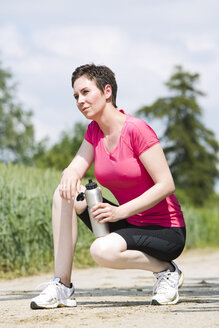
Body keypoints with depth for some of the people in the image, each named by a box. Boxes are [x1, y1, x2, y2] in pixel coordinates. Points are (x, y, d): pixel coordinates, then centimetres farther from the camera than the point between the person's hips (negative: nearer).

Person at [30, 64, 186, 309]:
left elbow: (166, 185, -21)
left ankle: (166, 271, -6)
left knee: (102, 251, -34)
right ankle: (61, 286, -11)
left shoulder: (137, 130, -17)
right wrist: (70, 176, -29)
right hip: (130, 223, 7)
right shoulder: (94, 131, 6)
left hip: (167, 232, -7)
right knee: (65, 194, -11)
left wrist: (119, 212, -28)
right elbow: (75, 168, -3)